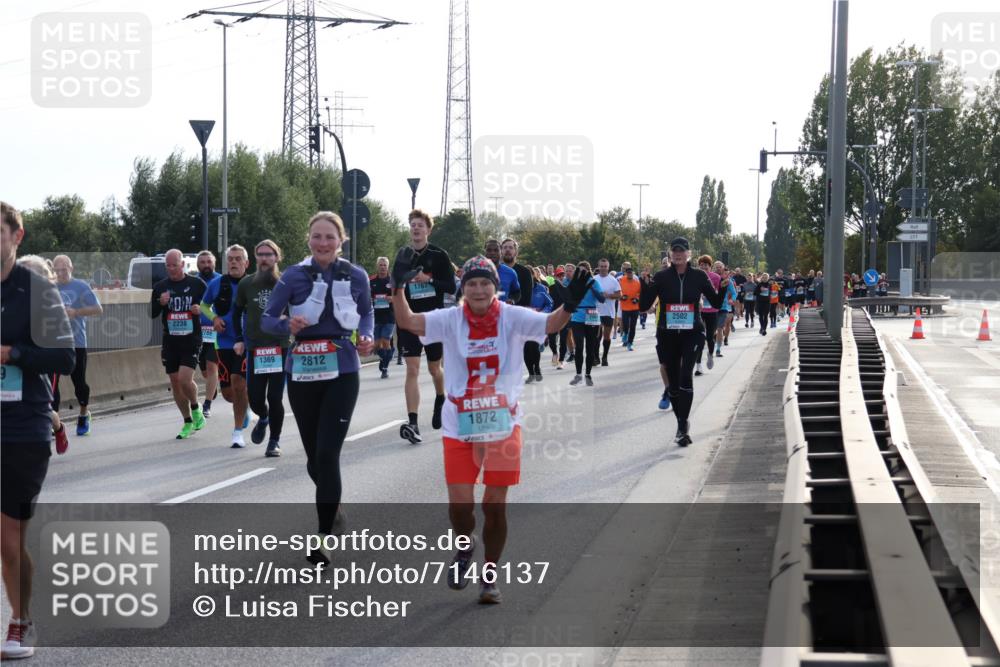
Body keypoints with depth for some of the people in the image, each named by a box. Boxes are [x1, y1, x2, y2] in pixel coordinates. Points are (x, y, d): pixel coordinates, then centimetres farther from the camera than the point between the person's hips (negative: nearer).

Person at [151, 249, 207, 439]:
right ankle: (188, 422, 20)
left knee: (185, 379, -18)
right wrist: (160, 303, -10)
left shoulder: (197, 284, -1)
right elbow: (151, 314, 10)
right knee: (175, 382, 6)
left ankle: (196, 409, 10)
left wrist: (201, 309, -14)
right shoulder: (160, 287, 6)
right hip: (170, 341, 4)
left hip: (191, 339, -4)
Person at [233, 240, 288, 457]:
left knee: (275, 397, -4)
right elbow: (237, 312, 18)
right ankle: (263, 418, 36)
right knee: (255, 398, 0)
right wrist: (238, 339, 9)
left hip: (281, 347, -2)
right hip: (254, 348, 2)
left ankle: (275, 441, 14)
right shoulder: (246, 283, 5)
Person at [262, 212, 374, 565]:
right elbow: (267, 319, -1)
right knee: (314, 456, 11)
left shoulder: (356, 277, -1)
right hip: (302, 373, 1)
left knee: (327, 454, -12)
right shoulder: (293, 276, -4)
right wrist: (288, 325, -21)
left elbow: (367, 313, 15)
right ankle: (331, 502, 42)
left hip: (342, 373, -1)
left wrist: (366, 337, -4)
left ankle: (323, 537, -7)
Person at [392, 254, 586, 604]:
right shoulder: (451, 320, -3)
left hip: (503, 424, 0)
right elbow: (408, 321, -13)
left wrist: (569, 305, -39)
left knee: (496, 505, 2)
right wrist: (397, 291, -28)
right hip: (460, 427, 0)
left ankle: (490, 576, 21)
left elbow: (551, 323, -19)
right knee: (460, 505, -5)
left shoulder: (512, 318, -5)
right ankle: (465, 546, 30)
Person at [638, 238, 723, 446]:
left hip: (692, 333, -2)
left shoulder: (699, 276, 1)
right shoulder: (661, 277, 1)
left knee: (685, 375, -21)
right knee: (673, 382, 8)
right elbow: (644, 305, -2)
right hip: (667, 335, 2)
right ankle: (682, 425, 25)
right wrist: (646, 284, -17)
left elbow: (716, 303, 5)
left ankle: (683, 426, -21)